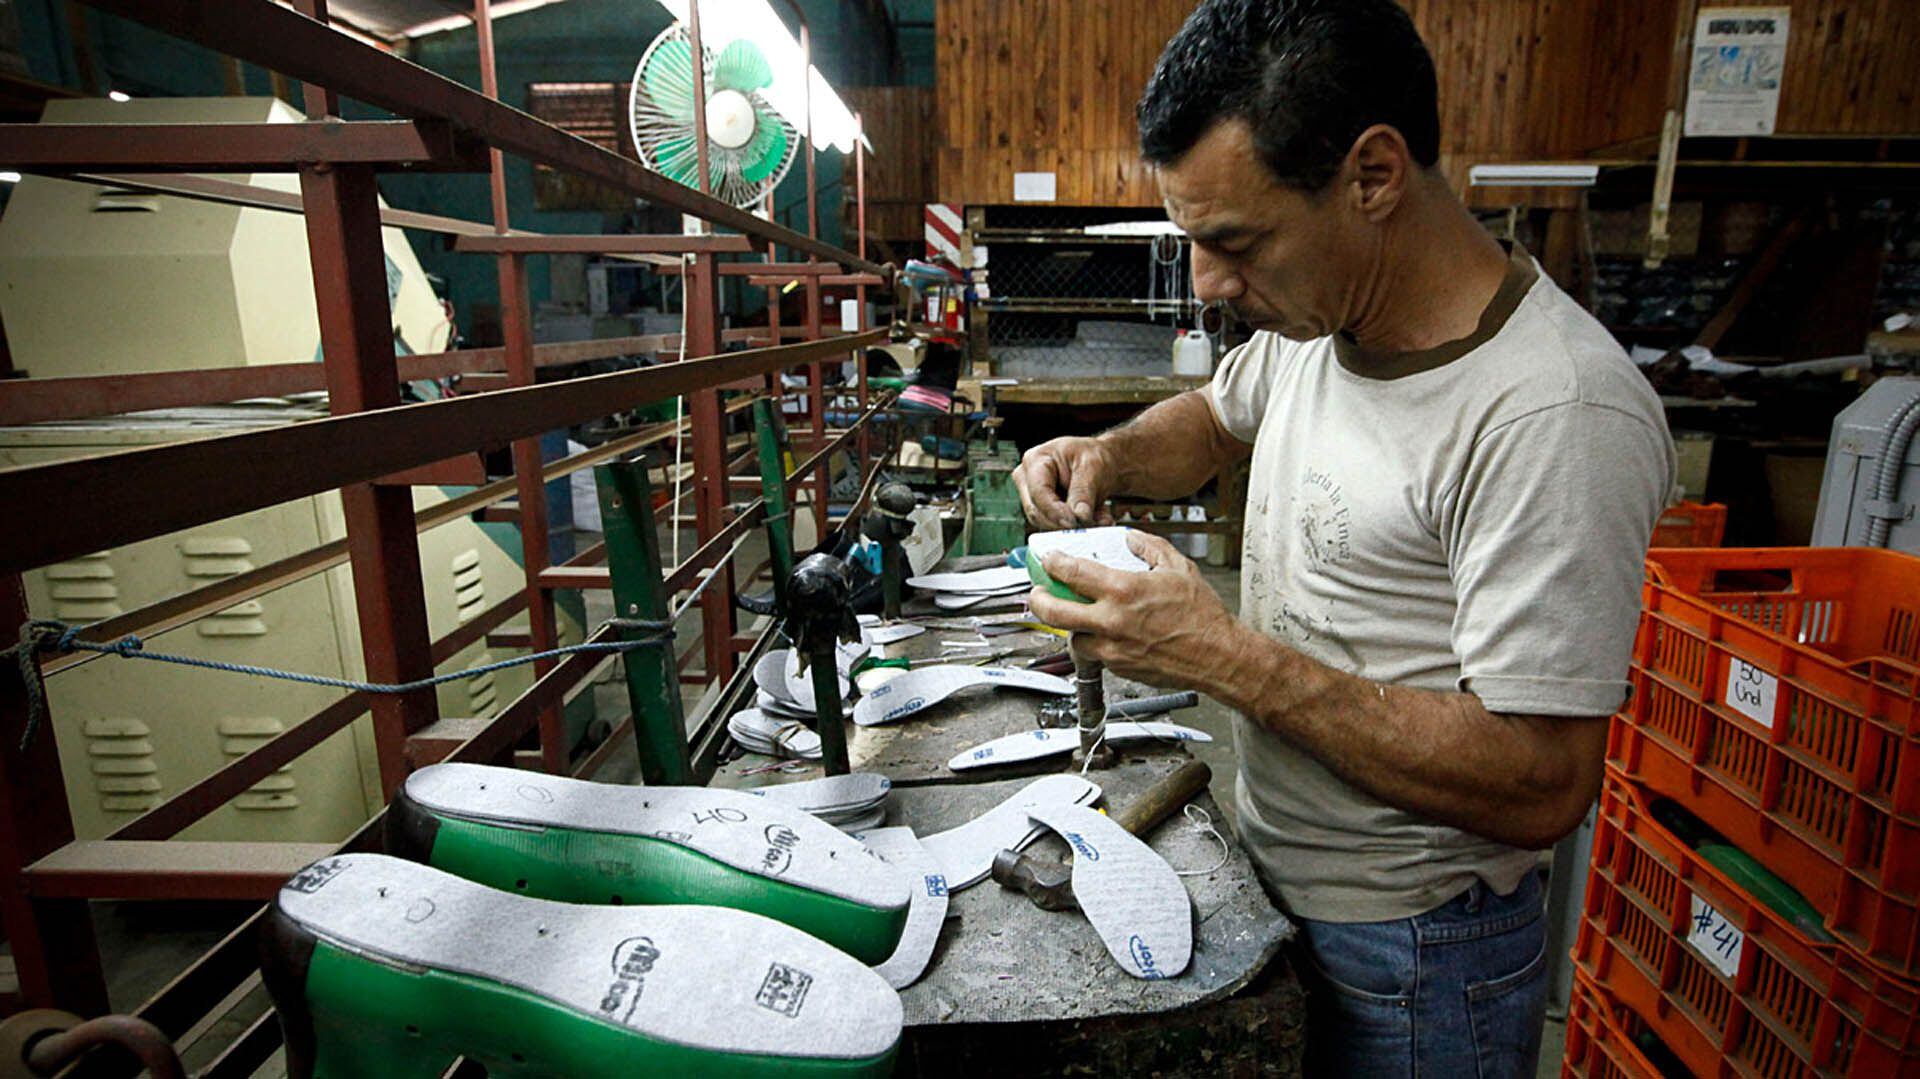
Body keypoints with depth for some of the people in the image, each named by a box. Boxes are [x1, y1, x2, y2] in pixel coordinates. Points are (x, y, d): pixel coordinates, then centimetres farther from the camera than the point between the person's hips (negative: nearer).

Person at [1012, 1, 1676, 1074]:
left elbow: (1540, 789, -28)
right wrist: (1109, 458, -6)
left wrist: (1222, 654, -30)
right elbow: (1215, 418, 16)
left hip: (1410, 962, -7)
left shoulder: (1558, 417, -29)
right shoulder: (1315, 313, -4)